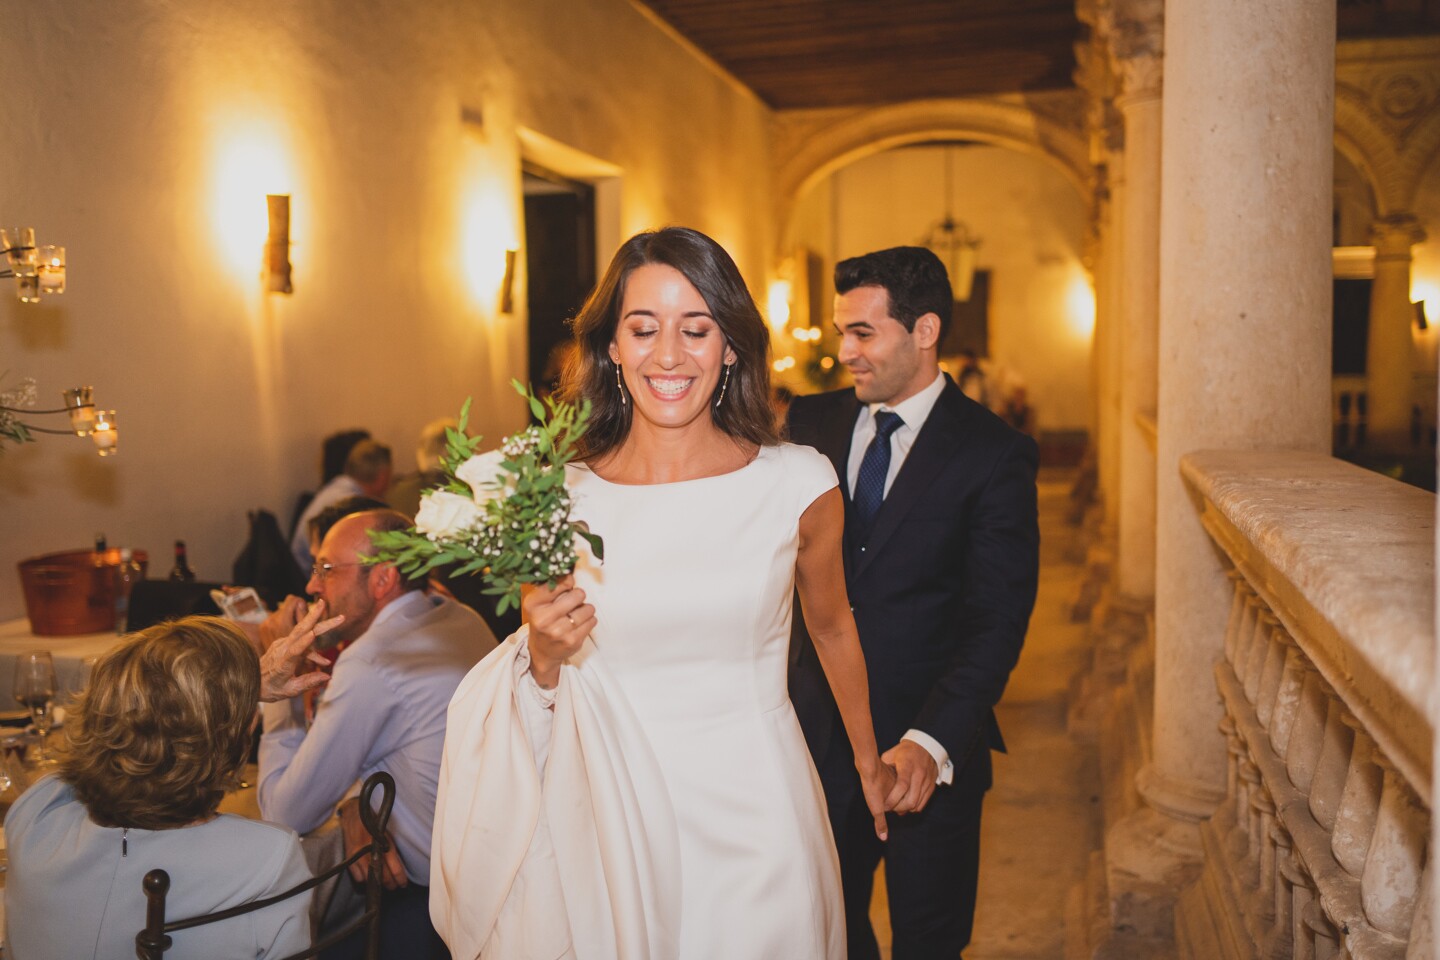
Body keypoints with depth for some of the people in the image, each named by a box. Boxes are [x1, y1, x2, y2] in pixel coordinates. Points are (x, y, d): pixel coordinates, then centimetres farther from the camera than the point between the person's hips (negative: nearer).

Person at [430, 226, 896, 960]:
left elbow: (833, 628, 9)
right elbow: (543, 677, 5)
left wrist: (869, 762, 22)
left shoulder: (798, 485, -9)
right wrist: (544, 654, -19)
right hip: (611, 818, 1)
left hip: (754, 816, 0)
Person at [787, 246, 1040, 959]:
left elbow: (998, 621, -15)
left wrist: (931, 742, -25)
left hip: (933, 746, -3)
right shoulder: (811, 424, 2)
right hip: (817, 732, 3)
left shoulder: (995, 453, -10)